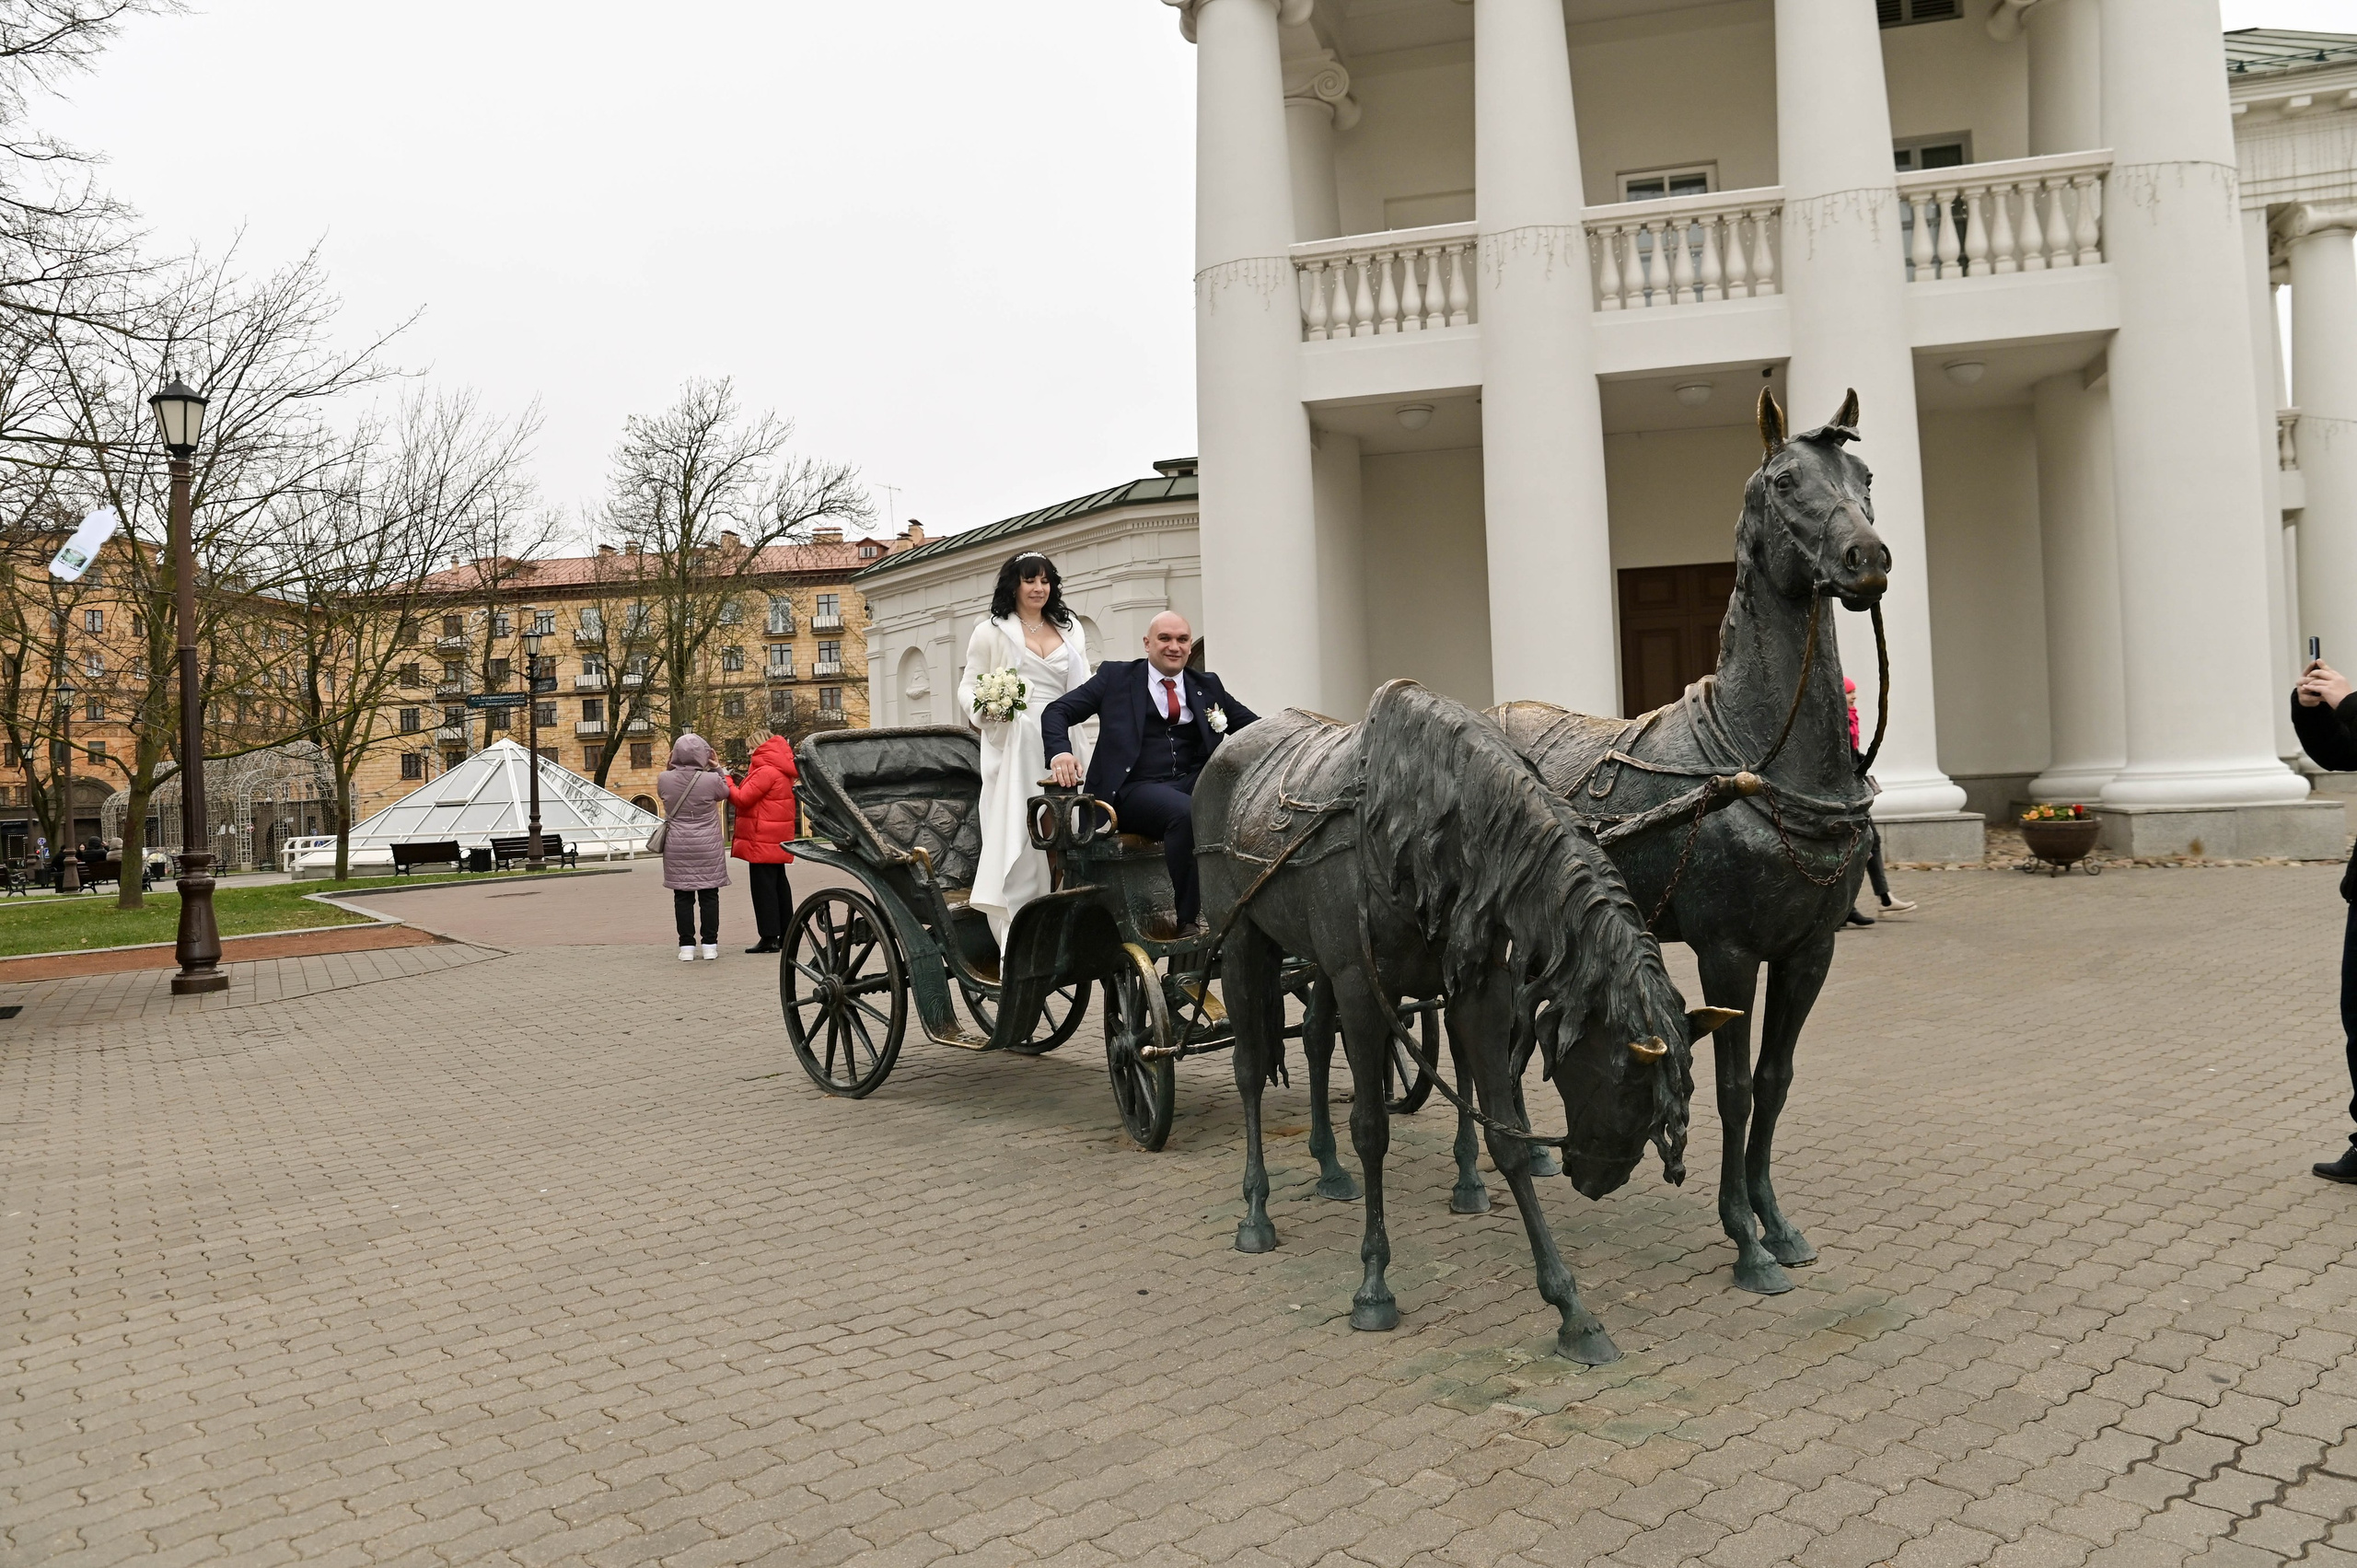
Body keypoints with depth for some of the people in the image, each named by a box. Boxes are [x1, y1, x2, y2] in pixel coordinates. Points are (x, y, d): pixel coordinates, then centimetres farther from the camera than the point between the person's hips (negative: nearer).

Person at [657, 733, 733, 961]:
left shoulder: (665, 779, -6)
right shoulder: (711, 780, -13)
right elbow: (726, 791, 8)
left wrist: (673, 766, 14)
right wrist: (716, 768, 15)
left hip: (677, 848, 2)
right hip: (708, 847, -2)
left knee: (682, 897, 7)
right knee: (709, 895, 7)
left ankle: (686, 945, 9)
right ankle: (710, 944, 9)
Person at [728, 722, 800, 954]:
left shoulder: (766, 772, -17)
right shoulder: (781, 771, 15)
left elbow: (742, 799, -17)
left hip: (762, 840, -10)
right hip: (777, 839, 10)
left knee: (763, 886, -6)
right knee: (778, 884, 13)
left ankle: (769, 937, -6)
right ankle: (785, 935, 19)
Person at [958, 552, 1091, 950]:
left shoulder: (1069, 629, 19)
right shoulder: (992, 631, 8)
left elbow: (1084, 687, 21)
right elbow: (967, 687, 6)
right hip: (1013, 743, -4)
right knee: (1013, 827, -11)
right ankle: (1013, 932, -11)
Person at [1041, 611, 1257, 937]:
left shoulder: (1207, 685, 20)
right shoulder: (1116, 677, 11)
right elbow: (1057, 711, 6)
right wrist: (1060, 752, -15)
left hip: (1193, 784, 4)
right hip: (1135, 788, -4)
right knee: (1187, 812, -37)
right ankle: (1188, 920, -24)